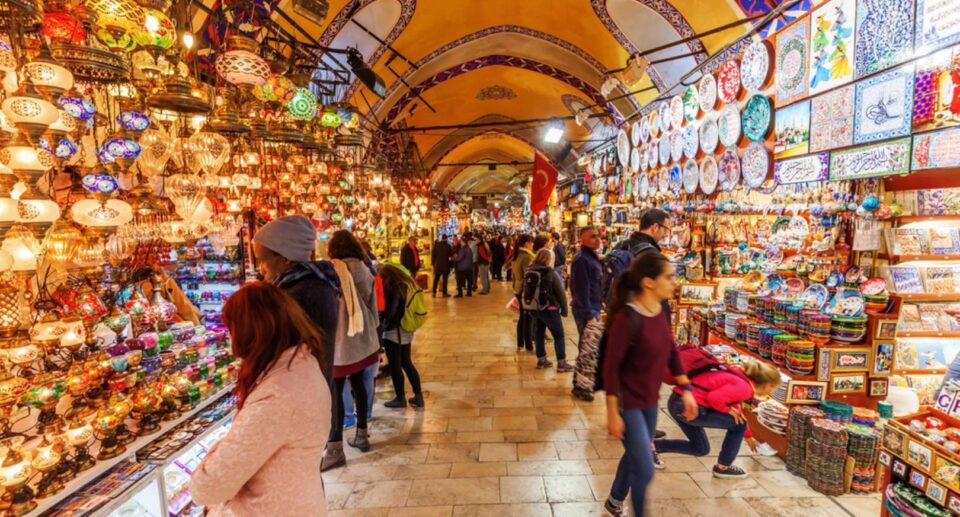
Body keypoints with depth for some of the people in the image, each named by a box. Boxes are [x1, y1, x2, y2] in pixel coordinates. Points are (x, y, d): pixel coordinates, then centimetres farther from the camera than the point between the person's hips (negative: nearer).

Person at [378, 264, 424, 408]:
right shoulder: (406, 284, 7)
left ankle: (400, 398, 15)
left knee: (395, 365, 5)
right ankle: (418, 396, 18)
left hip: (394, 332, -9)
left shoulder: (395, 289, -19)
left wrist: (379, 320, -4)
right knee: (407, 363, 16)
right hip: (406, 331, 9)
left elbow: (390, 312, -21)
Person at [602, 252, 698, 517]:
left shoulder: (661, 311, -3)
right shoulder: (627, 317, -27)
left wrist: (686, 389, 9)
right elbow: (611, 366, -23)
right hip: (628, 402, -8)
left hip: (650, 399, 8)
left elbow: (671, 352, 10)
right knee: (645, 469, 1)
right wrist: (613, 413, -19)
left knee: (635, 456, 24)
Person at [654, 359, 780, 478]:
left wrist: (748, 436, 47)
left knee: (701, 449, 23)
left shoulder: (738, 379, 19)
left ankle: (652, 446, 13)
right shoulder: (744, 388, -10)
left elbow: (737, 411, 35)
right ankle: (722, 467, 22)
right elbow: (714, 398, -24)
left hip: (677, 402, 9)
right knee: (738, 424, 8)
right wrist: (728, 410, -3)